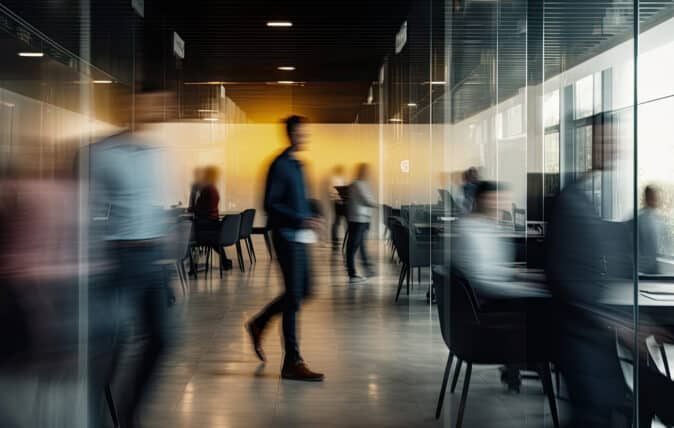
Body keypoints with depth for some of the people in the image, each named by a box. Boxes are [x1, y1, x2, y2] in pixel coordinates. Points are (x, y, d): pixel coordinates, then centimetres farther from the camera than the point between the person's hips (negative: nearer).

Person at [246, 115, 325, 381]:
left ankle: (258, 324, 33)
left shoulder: (297, 165, 16)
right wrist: (302, 221, -22)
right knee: (294, 297, -7)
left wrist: (311, 219, 7)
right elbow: (271, 205, -17)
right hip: (287, 237, -9)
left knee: (303, 290, 16)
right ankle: (292, 363, -1)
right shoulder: (280, 165, -11)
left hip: (299, 238, 9)